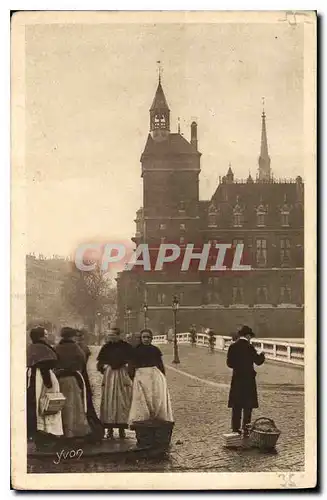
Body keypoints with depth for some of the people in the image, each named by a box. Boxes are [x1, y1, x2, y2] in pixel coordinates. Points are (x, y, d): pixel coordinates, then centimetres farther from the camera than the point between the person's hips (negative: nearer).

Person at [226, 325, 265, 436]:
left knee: (236, 406, 10)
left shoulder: (232, 347, 1)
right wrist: (262, 355, 14)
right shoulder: (249, 347, -12)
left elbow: (229, 363, 4)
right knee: (247, 406, 3)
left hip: (236, 379, 4)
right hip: (248, 379, -4)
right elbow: (258, 361, -5)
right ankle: (246, 429, 2)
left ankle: (236, 429, 13)